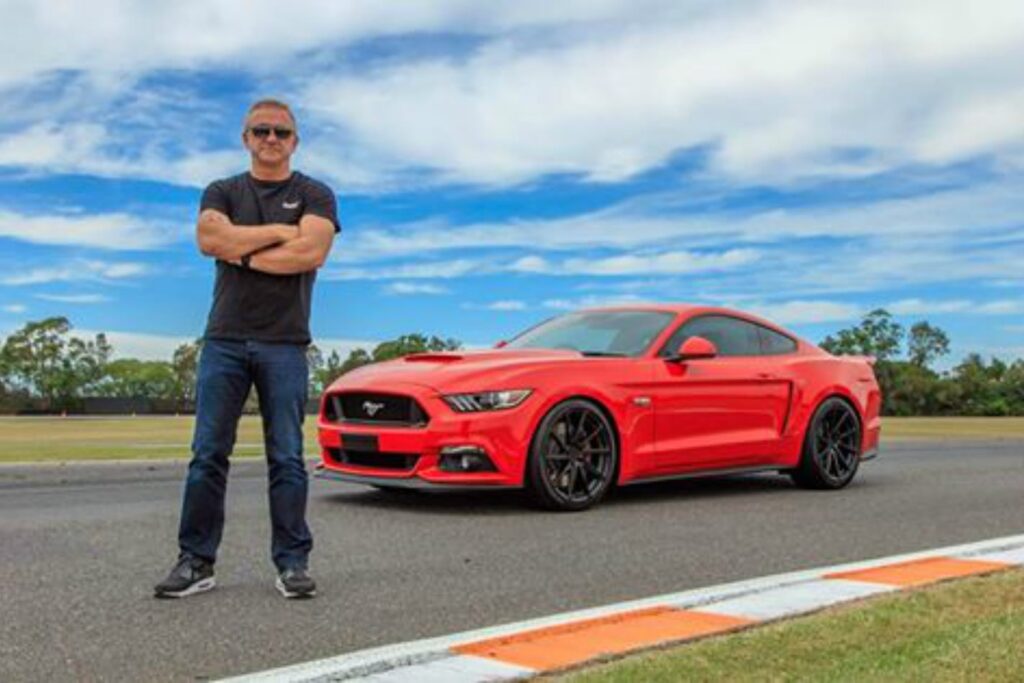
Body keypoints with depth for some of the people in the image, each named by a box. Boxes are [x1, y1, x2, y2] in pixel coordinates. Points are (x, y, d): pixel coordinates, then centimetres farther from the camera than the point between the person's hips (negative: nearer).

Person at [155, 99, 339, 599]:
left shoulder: (314, 195, 8)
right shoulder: (222, 193, 15)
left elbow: (311, 253, -10)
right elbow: (209, 238, -6)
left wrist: (241, 252, -4)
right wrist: (279, 231, -6)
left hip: (284, 344, -2)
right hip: (224, 339, 2)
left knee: (287, 457, -1)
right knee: (208, 454, 0)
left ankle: (292, 563, 3)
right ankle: (196, 561, 5)